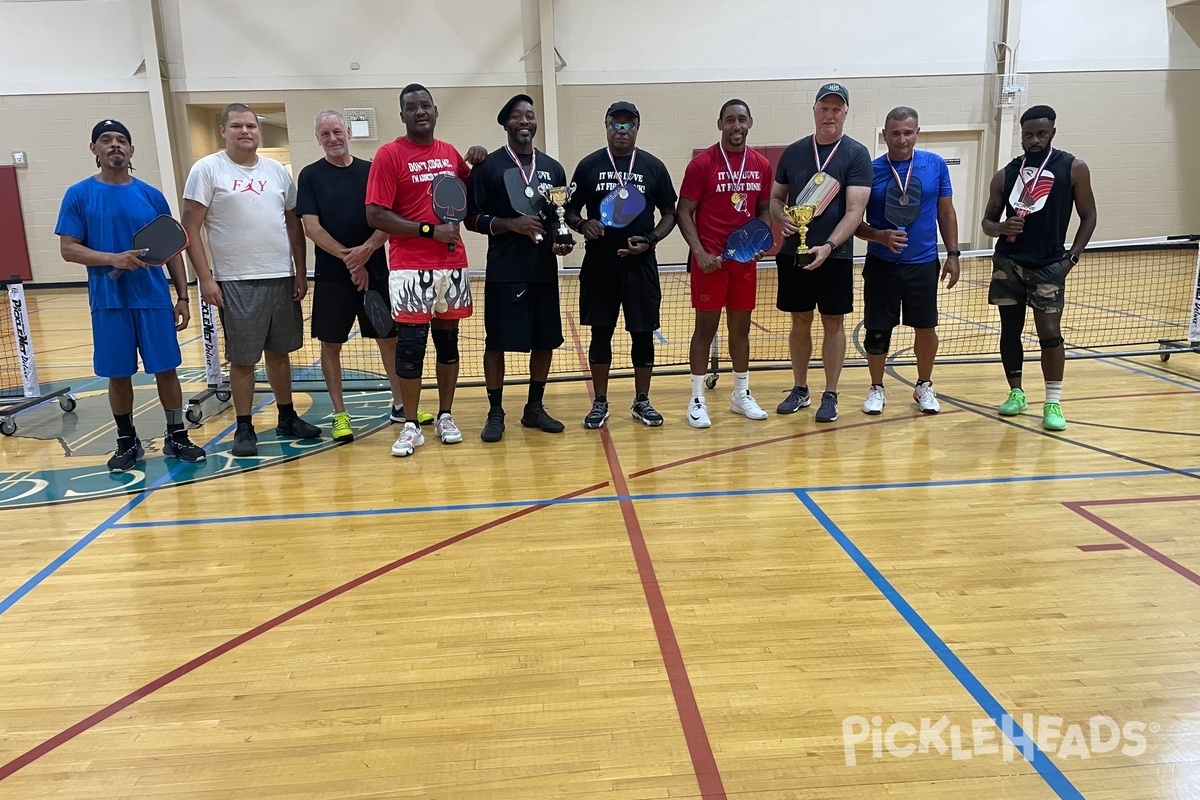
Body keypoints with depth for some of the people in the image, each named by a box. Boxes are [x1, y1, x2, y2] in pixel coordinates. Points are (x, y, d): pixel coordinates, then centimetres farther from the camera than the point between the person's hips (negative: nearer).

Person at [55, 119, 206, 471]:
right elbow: (68, 249, -3)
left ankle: (176, 437, 17)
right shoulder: (79, 195, 1)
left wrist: (182, 297, 4)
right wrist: (113, 259, -19)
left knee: (166, 369, 4)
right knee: (118, 374, 7)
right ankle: (127, 442, 21)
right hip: (109, 302, -1)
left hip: (154, 298, 1)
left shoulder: (152, 196, 6)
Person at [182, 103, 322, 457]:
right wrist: (205, 278, -13)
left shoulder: (277, 170, 11)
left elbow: (293, 224, 15)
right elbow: (191, 228, -6)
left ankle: (287, 418, 26)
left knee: (279, 352, 14)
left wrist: (301, 272, 8)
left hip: (281, 278, 5)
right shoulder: (207, 169, -3)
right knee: (243, 359, 1)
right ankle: (244, 429, 12)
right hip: (236, 282, -4)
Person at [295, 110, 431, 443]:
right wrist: (349, 259, -15)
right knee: (330, 343, 3)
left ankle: (400, 404, 21)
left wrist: (367, 249, -17)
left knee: (389, 337, 7)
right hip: (331, 275, -2)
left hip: (375, 271, 2)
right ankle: (340, 414, 14)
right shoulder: (310, 176, 0)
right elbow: (311, 228, -7)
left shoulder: (371, 171, 5)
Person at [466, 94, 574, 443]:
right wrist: (512, 224, -17)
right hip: (504, 272, -4)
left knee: (545, 341, 8)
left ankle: (535, 408, 23)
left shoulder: (553, 168, 12)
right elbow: (472, 219, -3)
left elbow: (563, 216, 19)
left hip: (545, 271, 4)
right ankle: (495, 413, 13)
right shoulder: (488, 167, 0)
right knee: (497, 342, 0)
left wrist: (563, 240, -2)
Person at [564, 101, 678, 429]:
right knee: (600, 333, 6)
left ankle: (642, 401, 19)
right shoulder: (588, 165, 4)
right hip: (599, 263, 0)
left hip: (641, 264, 0)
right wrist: (582, 224, -14)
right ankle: (600, 402, 18)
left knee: (643, 332, 5)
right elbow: (570, 211, 8)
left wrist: (650, 240, -10)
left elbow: (669, 214, 7)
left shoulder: (653, 167, 4)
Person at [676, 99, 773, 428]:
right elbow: (684, 212, -6)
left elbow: (764, 210, 16)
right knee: (706, 327, 1)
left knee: (741, 327, 12)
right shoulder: (702, 163, -7)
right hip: (710, 258, -4)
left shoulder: (762, 165, 6)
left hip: (745, 258, 4)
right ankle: (697, 399, 10)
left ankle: (741, 395, 25)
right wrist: (699, 252, -17)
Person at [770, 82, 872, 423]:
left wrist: (828, 246, -26)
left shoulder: (856, 155, -4)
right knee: (800, 322, 11)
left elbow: (854, 211, -12)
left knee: (833, 323, 4)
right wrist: (782, 217, -10)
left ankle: (830, 395, 14)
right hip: (793, 254, 3)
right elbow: (775, 198, 13)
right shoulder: (793, 151, 7)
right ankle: (800, 390, 24)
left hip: (835, 257, -3)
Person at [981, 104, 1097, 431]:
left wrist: (1072, 257, -5)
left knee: (1050, 333, -6)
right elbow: (988, 221, 8)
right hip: (1008, 263, 3)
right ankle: (1016, 393, 22)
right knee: (1010, 331, 8)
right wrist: (1000, 228, -15)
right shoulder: (1005, 174, 5)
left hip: (1049, 265, -3)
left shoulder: (1073, 168, 0)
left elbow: (1088, 215, 4)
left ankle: (1053, 402, 3)